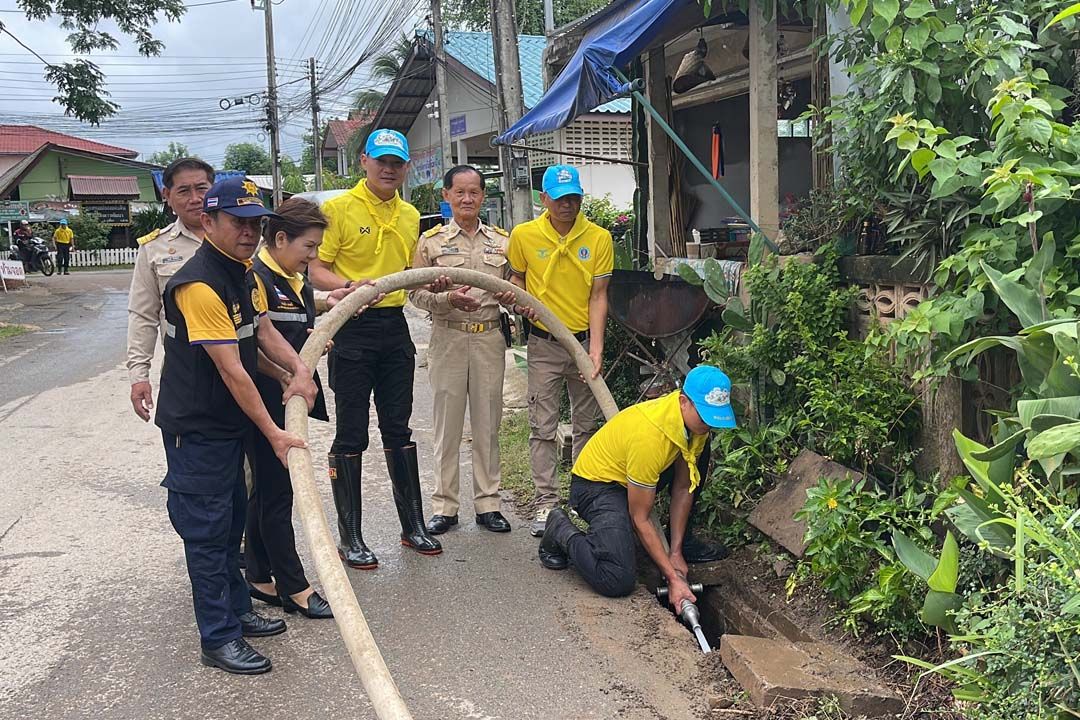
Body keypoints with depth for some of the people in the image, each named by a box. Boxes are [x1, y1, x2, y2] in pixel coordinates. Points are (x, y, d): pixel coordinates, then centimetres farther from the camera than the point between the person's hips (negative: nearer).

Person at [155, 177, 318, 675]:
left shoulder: (245, 270, 5)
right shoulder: (198, 286, -26)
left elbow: (264, 331, 8)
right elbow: (232, 370, -26)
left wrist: (298, 368, -12)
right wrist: (273, 433, -23)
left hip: (231, 423, 9)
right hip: (196, 428, -9)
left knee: (231, 520, 19)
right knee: (207, 530, 1)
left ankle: (236, 610, 34)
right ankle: (218, 638, 12)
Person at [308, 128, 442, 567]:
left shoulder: (410, 215, 13)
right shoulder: (339, 208, -6)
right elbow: (316, 270, -10)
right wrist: (351, 285, -26)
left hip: (395, 327, 6)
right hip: (352, 329, -5)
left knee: (398, 431, 13)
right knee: (351, 436, 1)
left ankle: (413, 526, 23)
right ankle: (349, 538, 12)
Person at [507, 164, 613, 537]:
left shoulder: (599, 238, -6)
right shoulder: (524, 235, -4)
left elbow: (598, 296, -6)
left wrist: (596, 347, -14)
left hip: (585, 340, 1)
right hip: (544, 343, 0)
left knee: (587, 423, 11)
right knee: (542, 426, 0)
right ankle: (545, 502, 7)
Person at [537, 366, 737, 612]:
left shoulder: (695, 419, -11)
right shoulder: (649, 436, -35)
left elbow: (682, 488, -1)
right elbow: (640, 519, -25)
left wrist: (675, 551, -4)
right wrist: (673, 578, -24)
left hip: (630, 477, 10)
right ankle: (562, 531, 0)